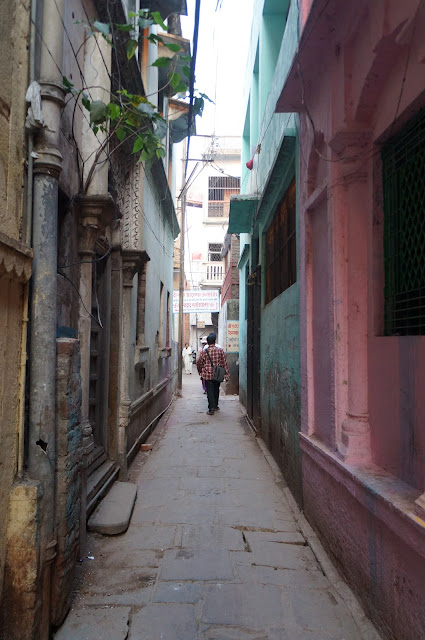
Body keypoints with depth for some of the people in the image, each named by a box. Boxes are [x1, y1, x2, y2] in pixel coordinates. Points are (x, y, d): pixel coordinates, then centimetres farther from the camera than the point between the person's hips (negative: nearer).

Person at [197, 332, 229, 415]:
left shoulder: (204, 351, -5)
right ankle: (215, 405, 33)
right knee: (216, 390, 19)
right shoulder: (220, 350, -4)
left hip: (208, 375, -2)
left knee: (210, 392, 2)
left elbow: (199, 363, 4)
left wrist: (200, 372, 20)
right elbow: (224, 363, -2)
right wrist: (226, 374, 4)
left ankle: (211, 409, -4)